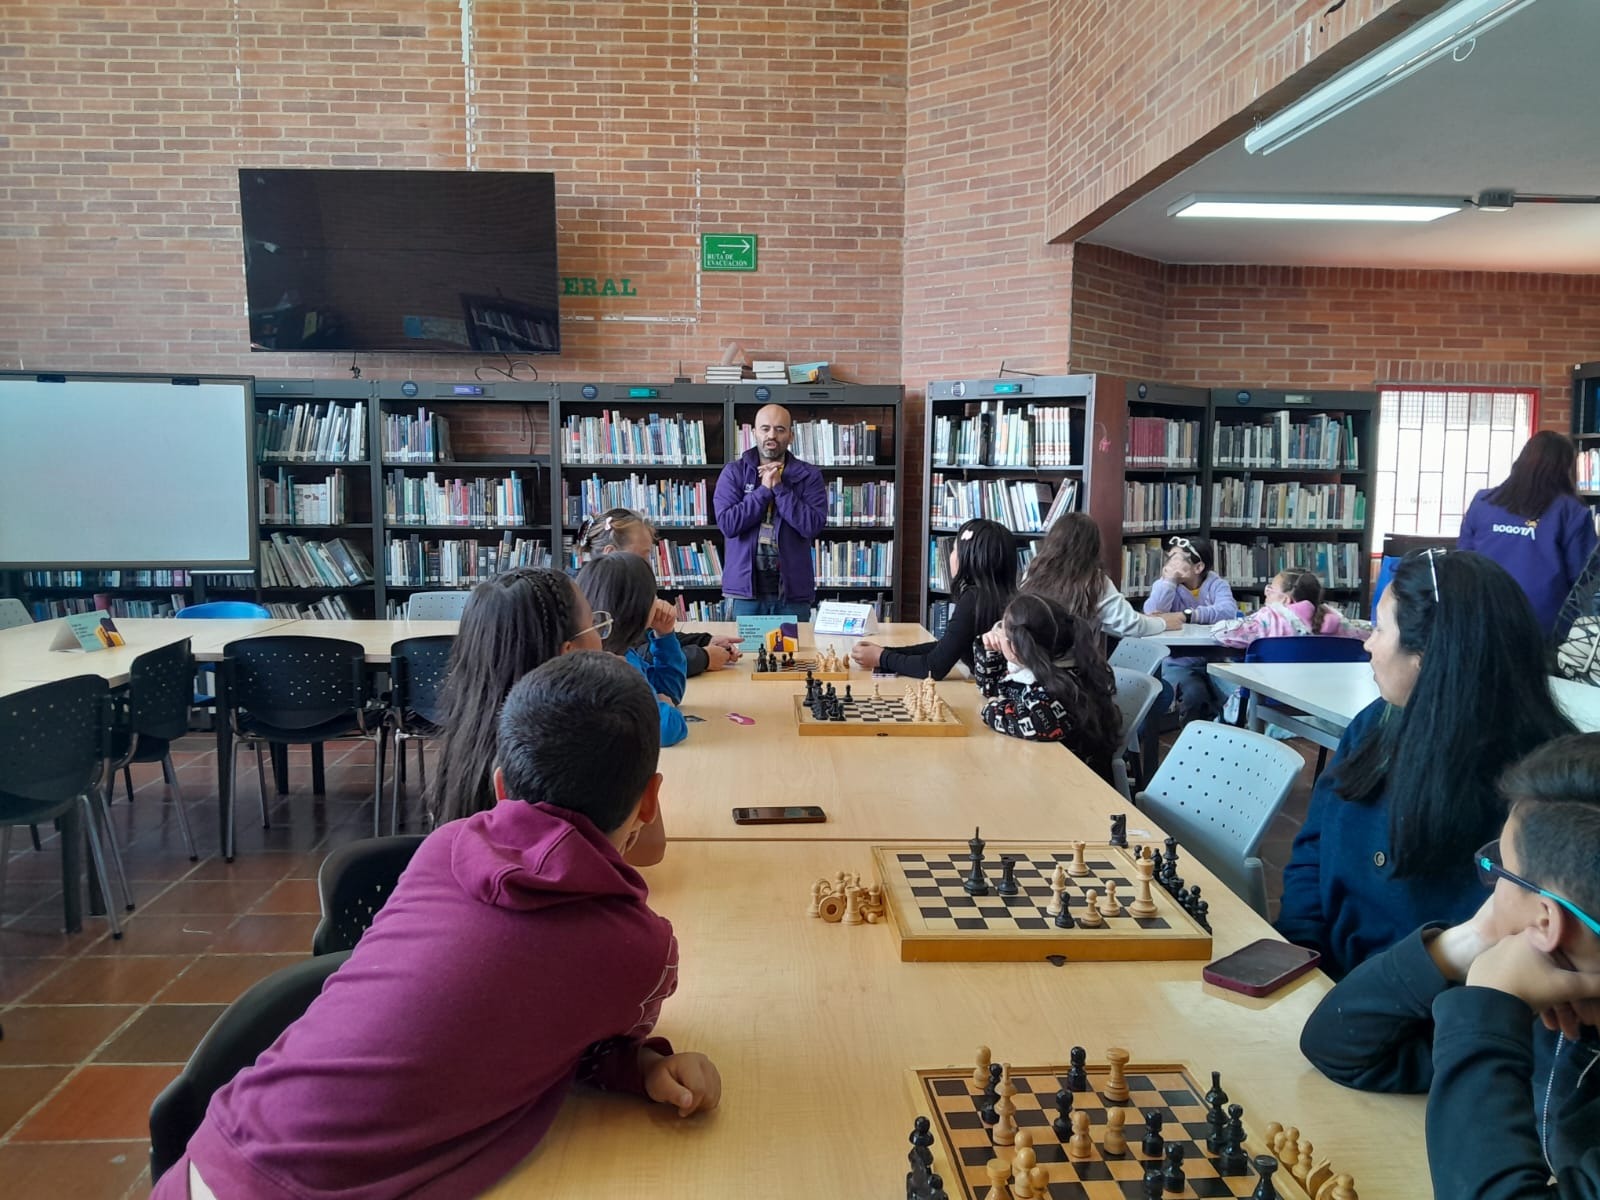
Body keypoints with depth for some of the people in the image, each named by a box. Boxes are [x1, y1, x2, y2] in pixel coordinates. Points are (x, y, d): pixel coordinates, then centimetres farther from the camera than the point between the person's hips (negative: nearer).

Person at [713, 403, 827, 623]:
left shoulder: (808, 476, 3)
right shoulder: (734, 473, 4)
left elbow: (813, 526, -11)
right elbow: (727, 523, -9)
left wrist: (779, 487, -11)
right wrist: (764, 489, -10)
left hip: (793, 589, 0)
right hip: (747, 587, 0)